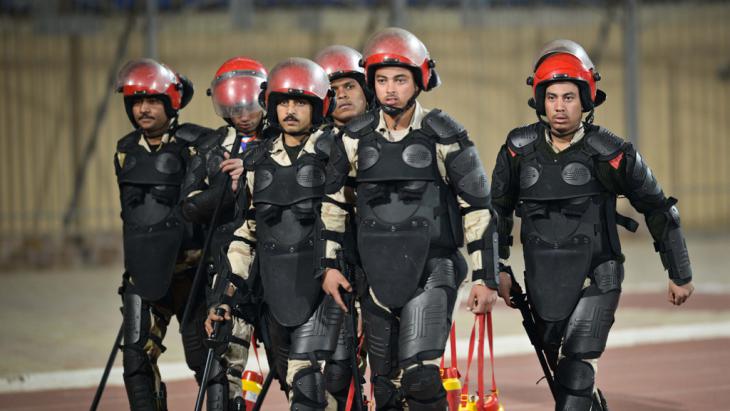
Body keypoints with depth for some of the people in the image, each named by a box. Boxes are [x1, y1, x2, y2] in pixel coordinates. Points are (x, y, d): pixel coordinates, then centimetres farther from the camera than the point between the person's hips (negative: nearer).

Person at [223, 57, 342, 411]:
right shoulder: (258, 163, 12)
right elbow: (246, 227, 17)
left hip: (320, 286, -5)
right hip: (275, 286, 5)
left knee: (306, 379, -15)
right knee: (290, 377, 10)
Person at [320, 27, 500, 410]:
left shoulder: (444, 137, -6)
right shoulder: (355, 138, 5)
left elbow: (478, 208, -2)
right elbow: (333, 201, 17)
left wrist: (486, 279, -3)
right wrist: (329, 264, 13)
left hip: (432, 268, -4)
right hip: (377, 274, 4)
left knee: (420, 375, -19)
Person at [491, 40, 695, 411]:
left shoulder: (611, 154, -10)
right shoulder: (519, 150, -2)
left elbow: (658, 210, 1)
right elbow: (499, 208, 15)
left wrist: (680, 276, 7)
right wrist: (498, 267, 10)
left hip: (595, 282, -4)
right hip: (542, 283, 4)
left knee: (576, 375, -17)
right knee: (559, 370, 15)